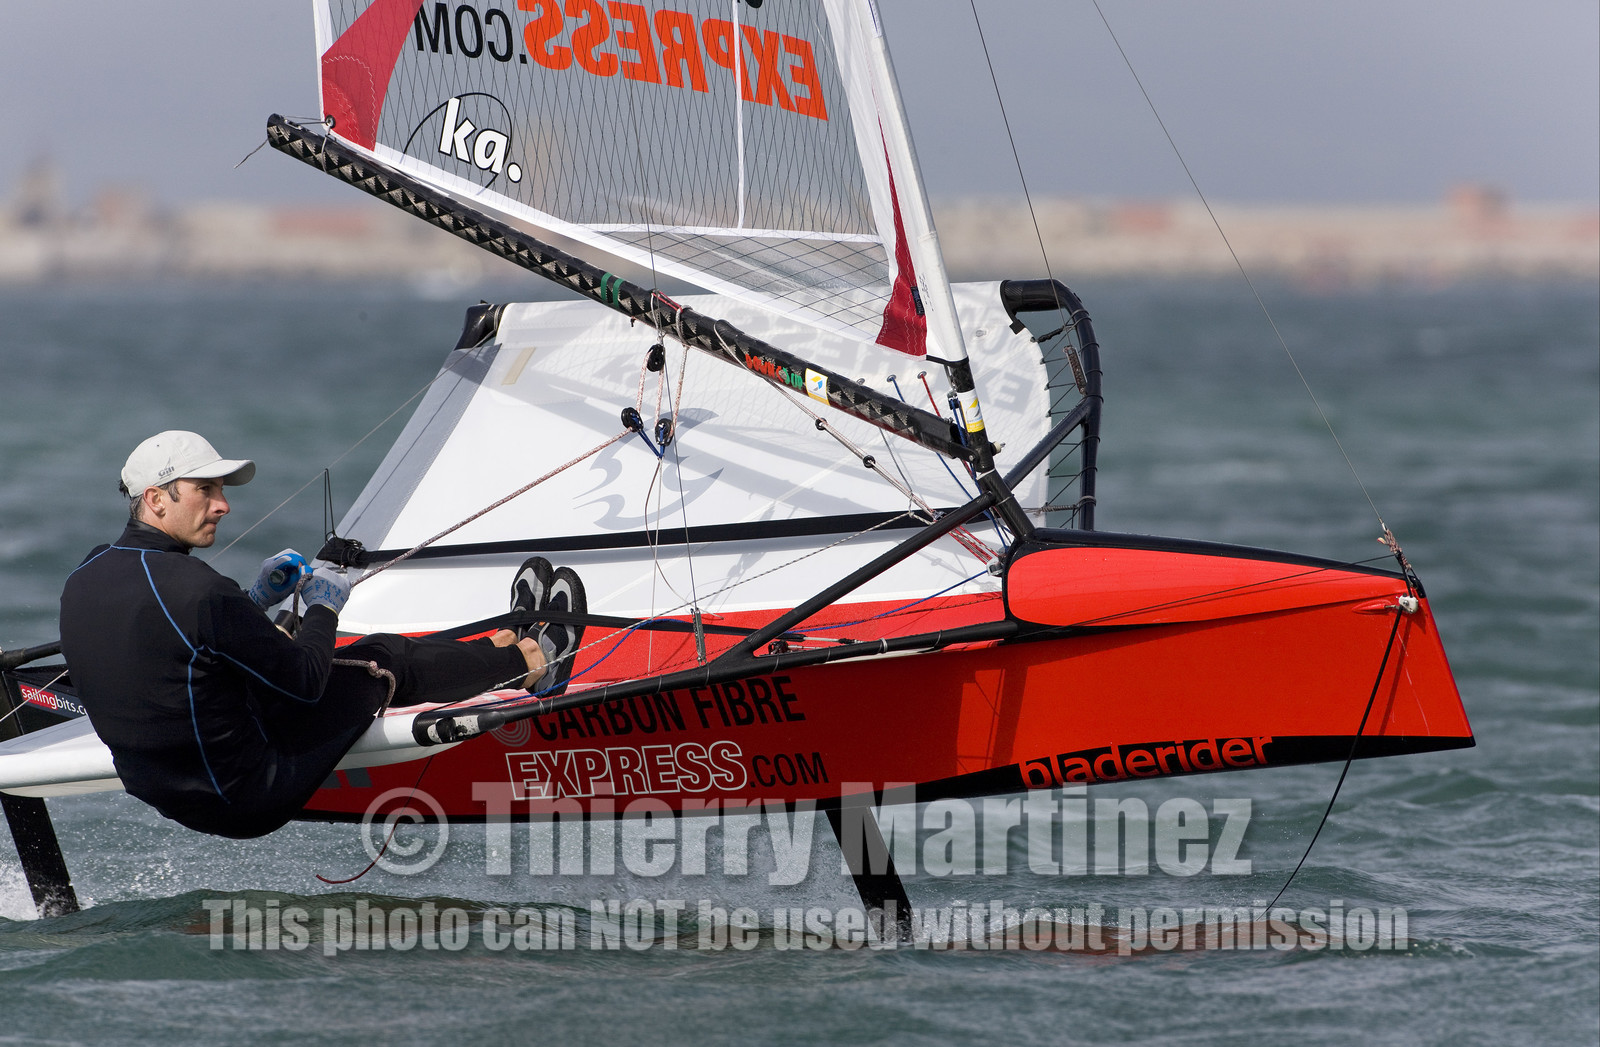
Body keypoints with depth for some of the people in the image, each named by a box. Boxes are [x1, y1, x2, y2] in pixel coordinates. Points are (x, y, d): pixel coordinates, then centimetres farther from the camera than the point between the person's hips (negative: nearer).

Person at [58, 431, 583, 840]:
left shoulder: (84, 579, -1)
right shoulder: (195, 590, -27)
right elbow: (303, 684, -18)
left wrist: (255, 601, 11)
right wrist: (323, 609, 0)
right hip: (250, 799, -8)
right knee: (382, 662, 11)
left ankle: (502, 645, 45)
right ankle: (531, 662, 36)